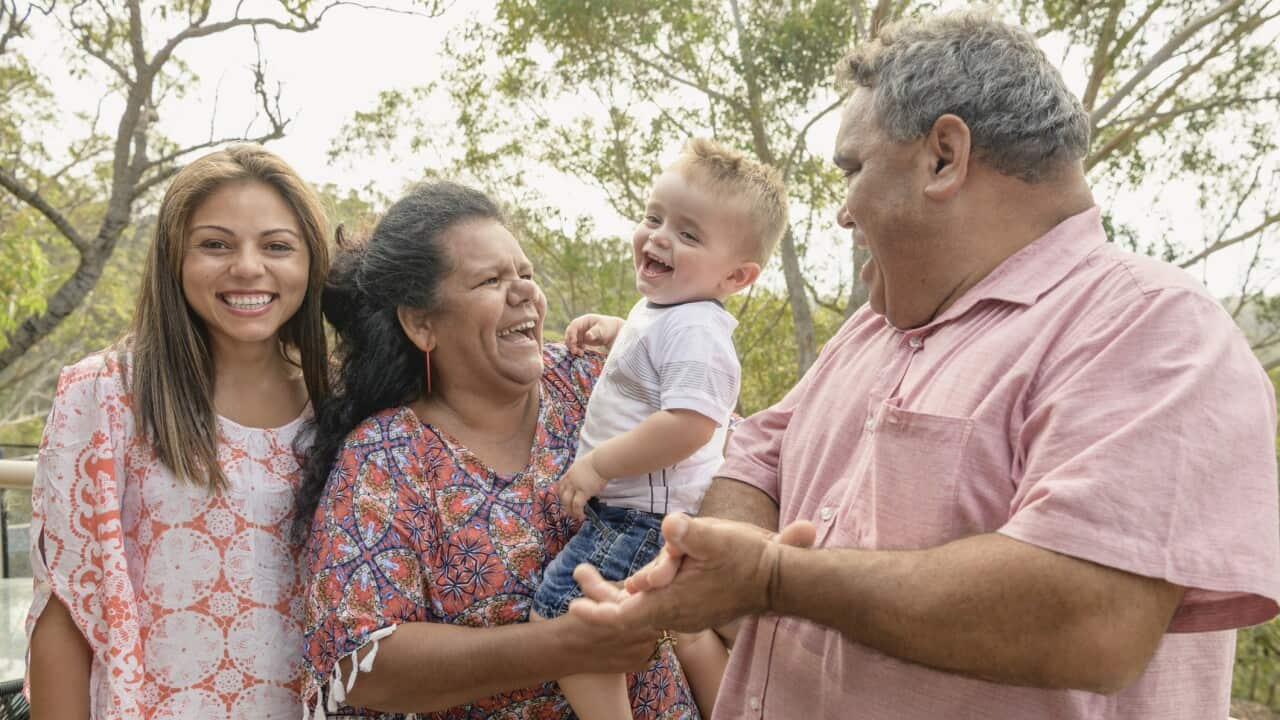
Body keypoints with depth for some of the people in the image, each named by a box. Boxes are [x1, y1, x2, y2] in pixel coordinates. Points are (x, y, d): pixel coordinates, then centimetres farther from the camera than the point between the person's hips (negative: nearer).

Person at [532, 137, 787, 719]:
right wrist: (611, 329, 15)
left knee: (561, 615, -13)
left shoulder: (694, 330, -23)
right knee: (690, 632, 26)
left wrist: (599, 464, -25)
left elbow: (688, 425, -33)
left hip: (645, 518, -11)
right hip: (674, 512, 11)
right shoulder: (662, 306, 9)